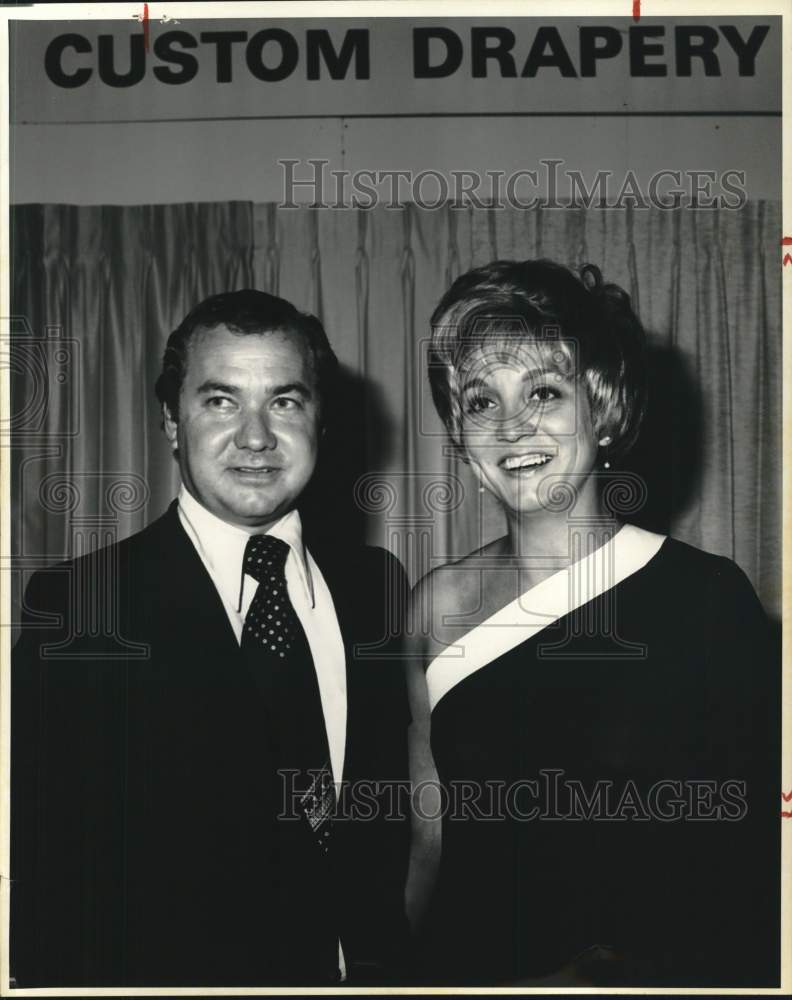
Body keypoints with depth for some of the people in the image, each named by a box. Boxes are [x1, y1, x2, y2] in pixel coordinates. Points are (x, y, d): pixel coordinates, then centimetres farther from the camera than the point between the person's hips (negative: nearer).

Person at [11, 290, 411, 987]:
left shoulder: (375, 585, -4)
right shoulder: (75, 607, -16)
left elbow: (394, 824, 1)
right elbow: (44, 877, -15)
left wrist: (384, 960, -8)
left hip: (358, 973, 3)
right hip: (165, 975, -3)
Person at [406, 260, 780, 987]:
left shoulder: (705, 598, -15)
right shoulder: (438, 603, -5)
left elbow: (754, 869, -12)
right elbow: (429, 843, 0)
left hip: (653, 979, -2)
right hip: (464, 969, 3)